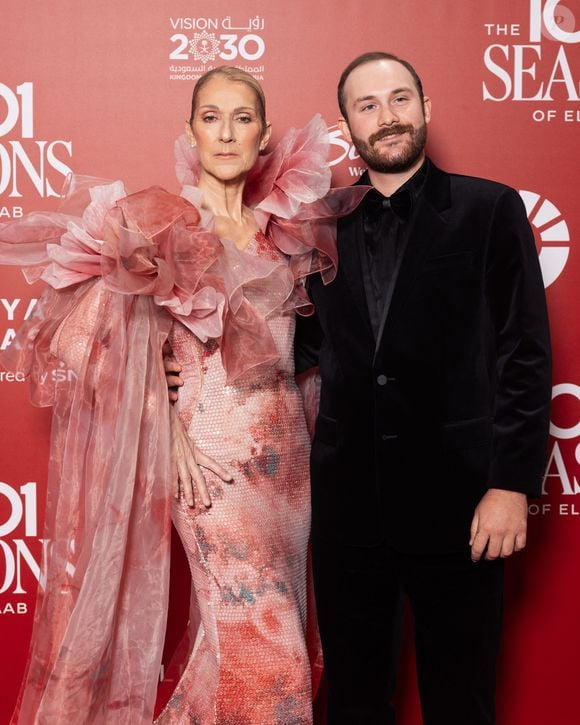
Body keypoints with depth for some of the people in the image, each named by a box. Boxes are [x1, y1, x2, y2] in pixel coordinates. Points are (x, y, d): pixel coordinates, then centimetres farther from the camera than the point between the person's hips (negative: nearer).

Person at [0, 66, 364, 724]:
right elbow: (136, 347, -6)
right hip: (214, 448, -5)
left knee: (274, 627, 12)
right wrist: (172, 437, -13)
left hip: (286, 446, 6)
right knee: (260, 640, -3)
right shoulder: (162, 223, -4)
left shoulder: (283, 225, 10)